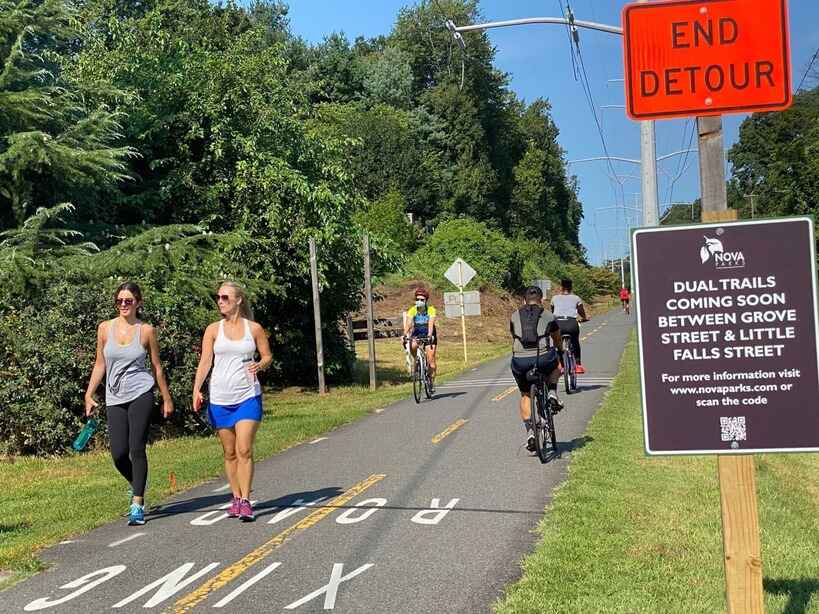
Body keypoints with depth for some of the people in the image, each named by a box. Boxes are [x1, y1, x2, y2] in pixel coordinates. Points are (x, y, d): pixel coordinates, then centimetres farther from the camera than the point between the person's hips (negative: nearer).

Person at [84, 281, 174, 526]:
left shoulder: (146, 330, 2)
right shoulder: (105, 328, 7)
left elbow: (156, 367, 9)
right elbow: (100, 365, 13)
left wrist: (166, 399, 12)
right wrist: (89, 395, 7)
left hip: (140, 394, -2)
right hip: (114, 398, 2)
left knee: (137, 449, -7)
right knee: (119, 454, -2)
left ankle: (137, 504, 2)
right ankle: (136, 486, 29)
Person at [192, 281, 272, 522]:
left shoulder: (254, 328, 2)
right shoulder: (213, 330, 4)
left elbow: (267, 356, 10)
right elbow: (205, 361, -1)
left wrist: (260, 365, -13)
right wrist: (197, 389, -13)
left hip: (248, 396, -2)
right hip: (220, 398, 2)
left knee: (244, 450, -10)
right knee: (230, 453, 9)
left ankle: (245, 501, -5)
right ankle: (236, 498, 20)